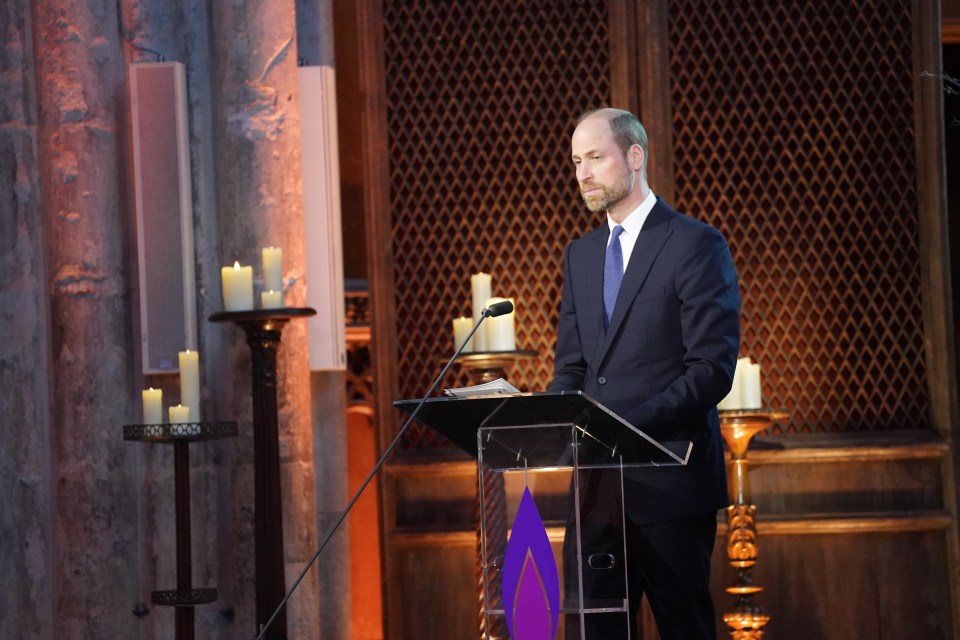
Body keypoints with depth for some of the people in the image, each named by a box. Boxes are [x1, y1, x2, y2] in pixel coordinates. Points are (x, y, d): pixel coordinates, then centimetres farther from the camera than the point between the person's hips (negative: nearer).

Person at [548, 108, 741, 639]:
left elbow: (711, 369, -13)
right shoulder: (580, 254, 15)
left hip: (668, 480, -6)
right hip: (596, 480, 6)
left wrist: (627, 424, -24)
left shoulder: (696, 245, -7)